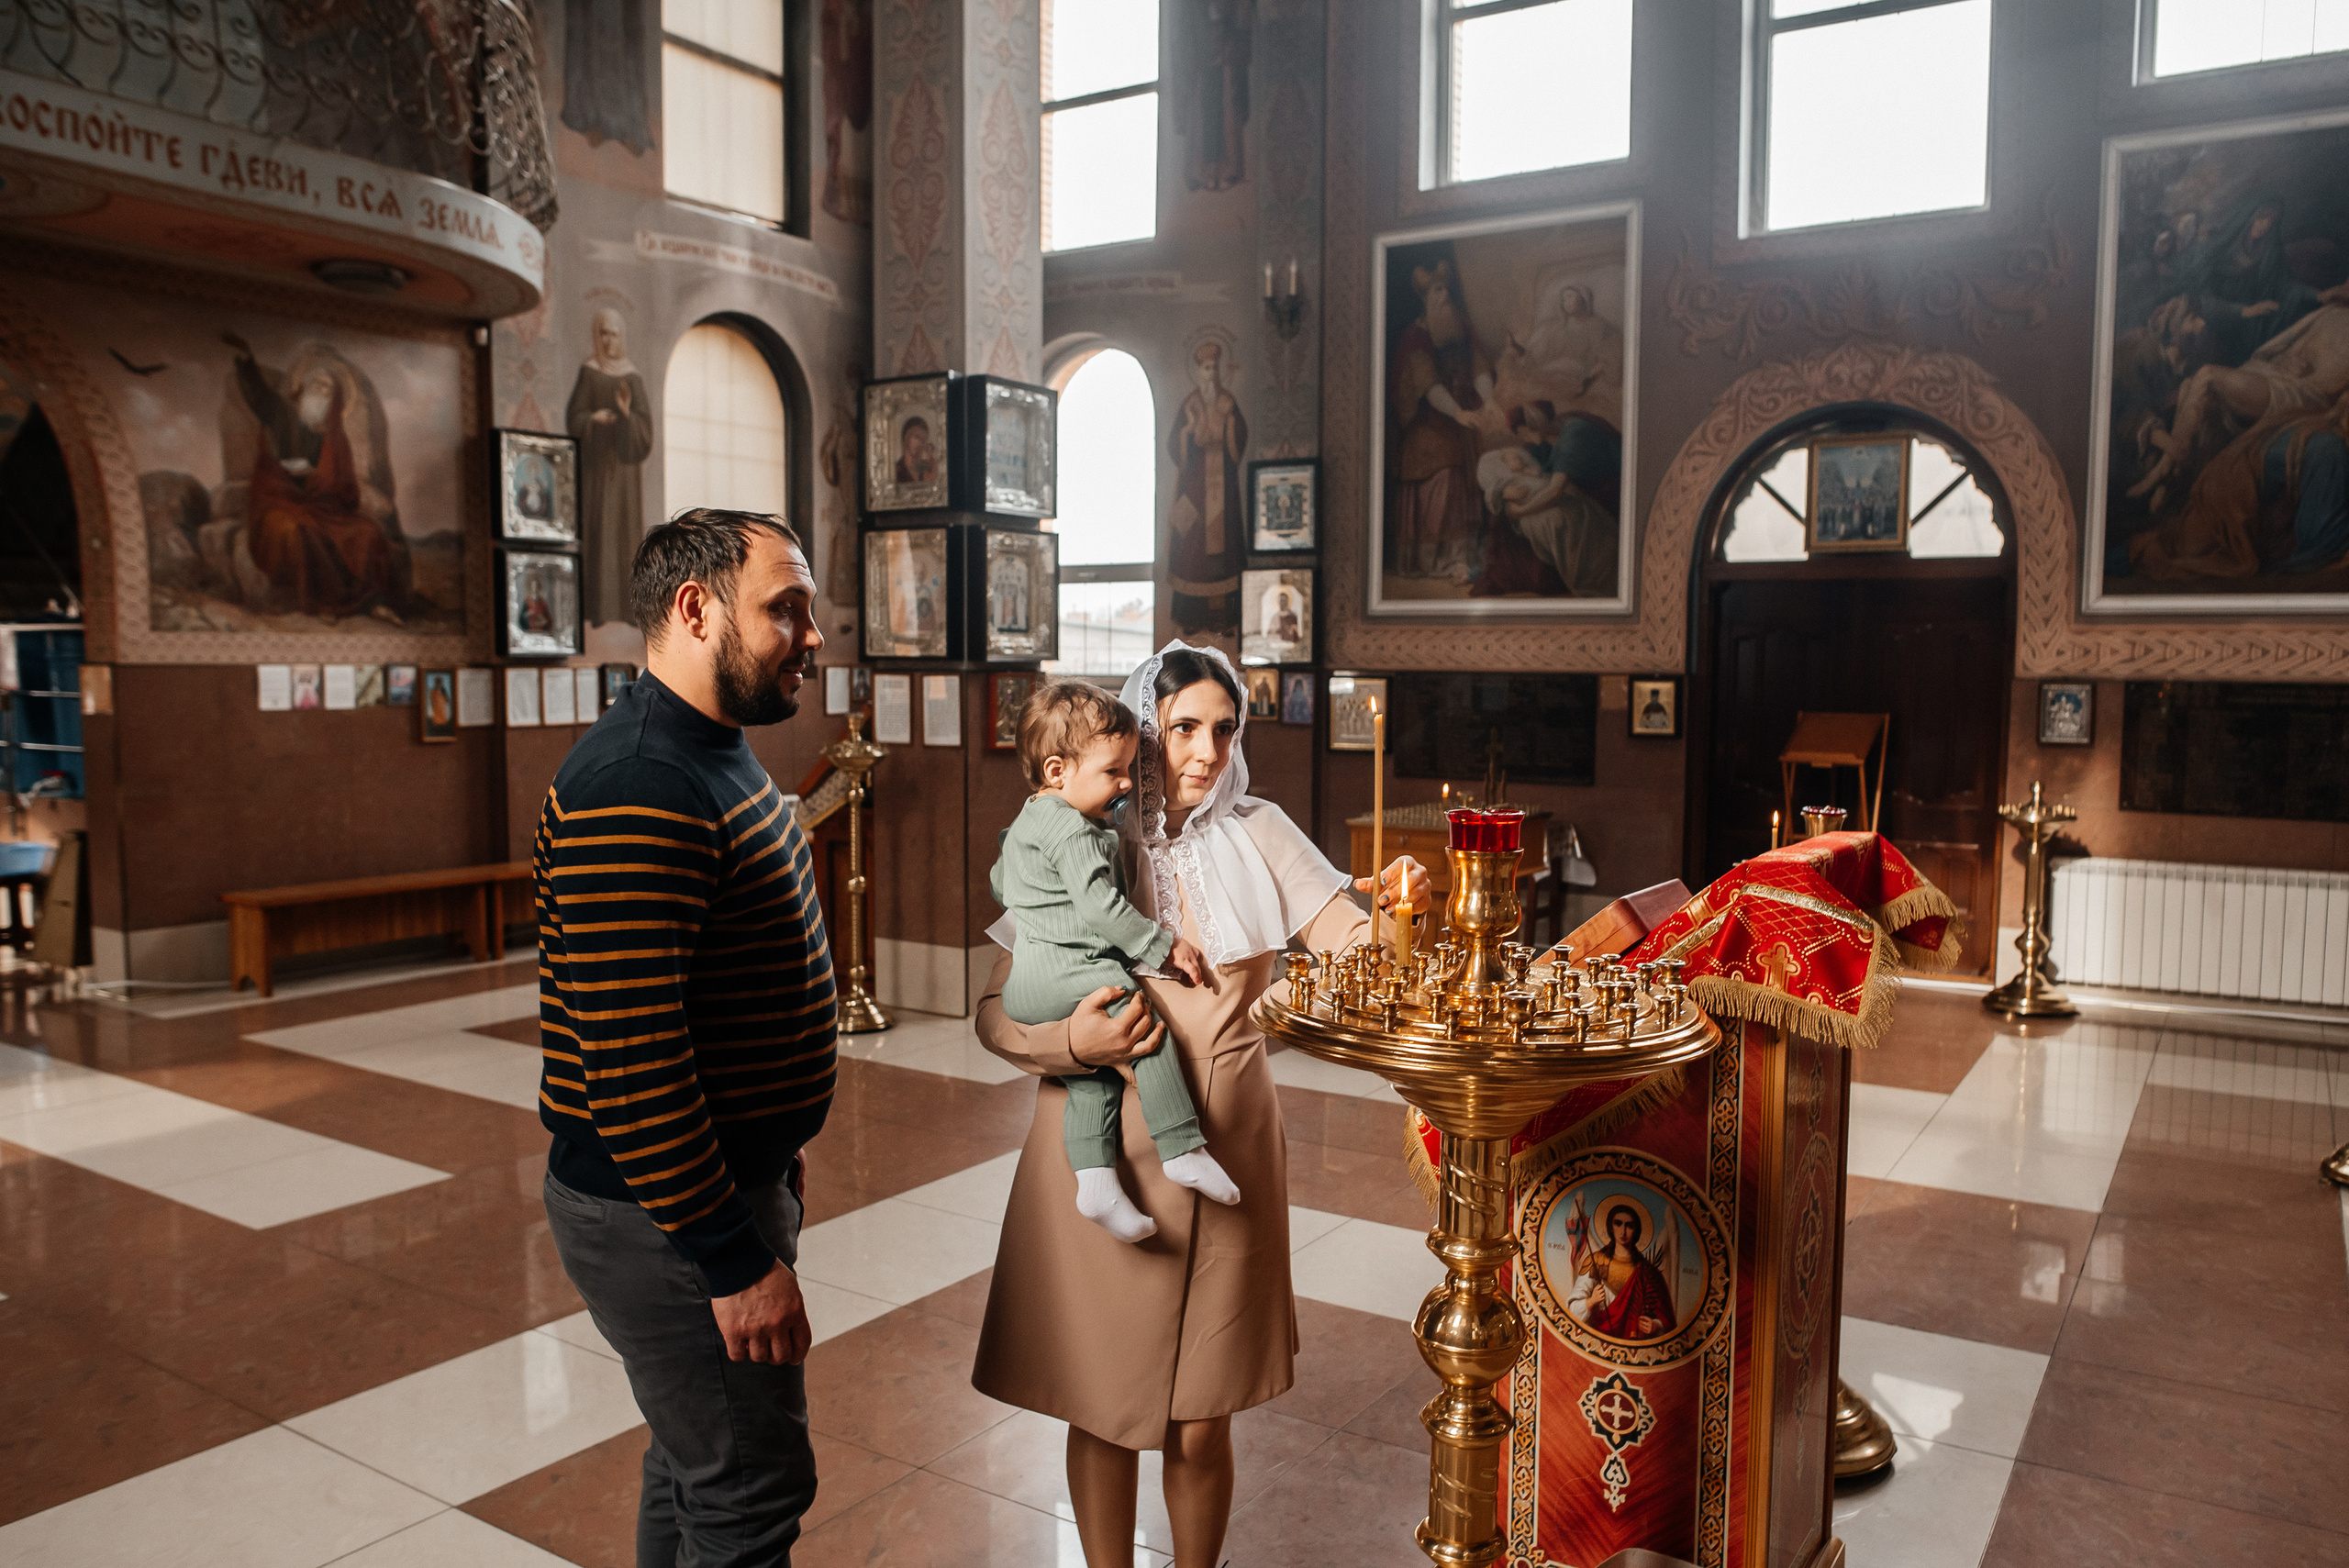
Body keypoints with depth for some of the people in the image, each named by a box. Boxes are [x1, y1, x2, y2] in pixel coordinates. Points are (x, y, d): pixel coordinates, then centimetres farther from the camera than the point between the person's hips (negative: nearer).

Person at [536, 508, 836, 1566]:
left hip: (731, 1179, 10)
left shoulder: (717, 756, 10)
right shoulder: (636, 786, -24)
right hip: (665, 1216, -10)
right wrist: (735, 1259, -23)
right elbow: (629, 1052, -28)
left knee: (697, 1461, 23)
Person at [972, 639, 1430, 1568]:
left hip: (1226, 1146, 1)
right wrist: (1069, 1044, -20)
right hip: (1103, 1149, -1)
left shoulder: (1257, 833, 3)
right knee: (1101, 1408, 12)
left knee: (1200, 1425, 11)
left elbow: (1351, 945, -5)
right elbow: (995, 1012, -2)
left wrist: (1395, 914, -26)